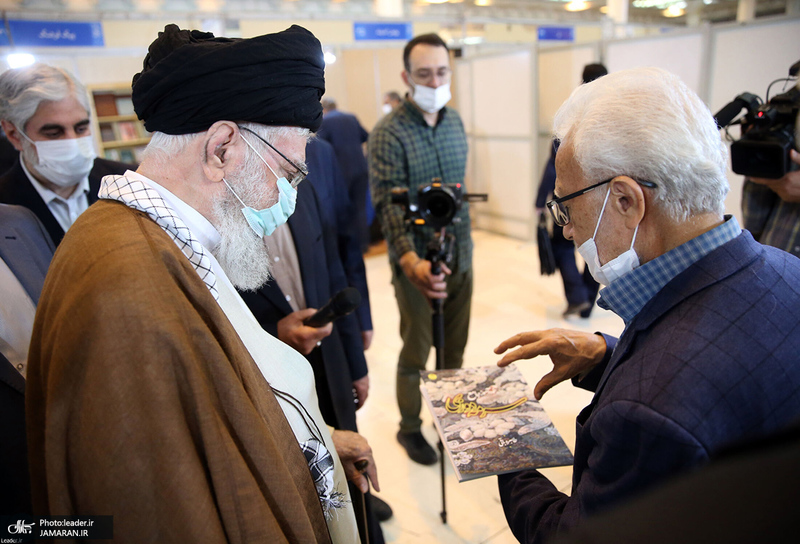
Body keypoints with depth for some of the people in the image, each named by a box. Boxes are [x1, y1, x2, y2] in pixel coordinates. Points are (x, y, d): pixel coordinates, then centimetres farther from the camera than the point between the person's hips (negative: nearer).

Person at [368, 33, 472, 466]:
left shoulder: (455, 121, 6)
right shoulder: (389, 133, -16)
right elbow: (389, 204, -25)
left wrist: (464, 241, 11)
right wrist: (410, 260, -41)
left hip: (460, 255, 6)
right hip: (417, 262, -6)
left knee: (455, 347, 18)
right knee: (416, 352, 10)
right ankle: (409, 427, 32)